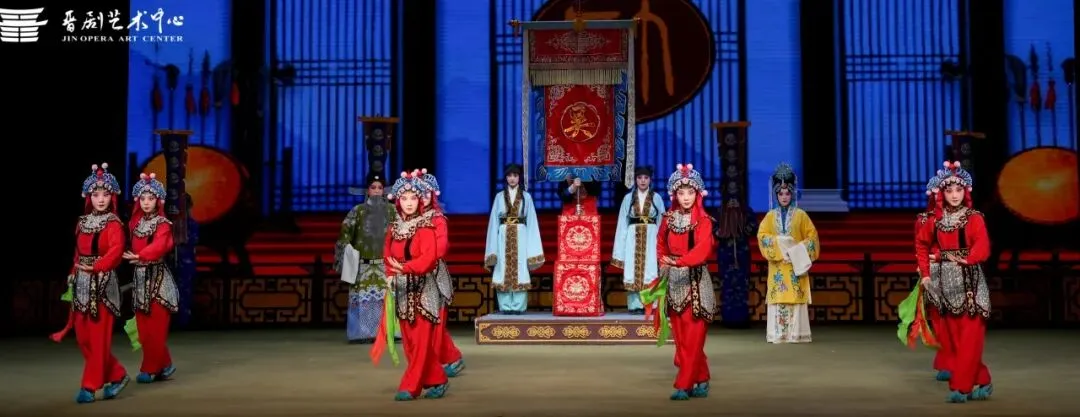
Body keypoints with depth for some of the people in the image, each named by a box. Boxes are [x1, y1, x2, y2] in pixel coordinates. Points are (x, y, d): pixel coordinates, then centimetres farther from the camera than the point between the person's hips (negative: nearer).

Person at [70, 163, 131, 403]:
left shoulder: (113, 224, -6)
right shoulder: (82, 222, 13)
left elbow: (116, 250, -21)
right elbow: (78, 253, 17)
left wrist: (95, 267, -26)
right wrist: (74, 275, 10)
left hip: (102, 283, -7)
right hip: (82, 283, 7)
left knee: (99, 337, -3)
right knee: (82, 336, 8)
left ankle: (90, 386, 4)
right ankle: (117, 375, 18)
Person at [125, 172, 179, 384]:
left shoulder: (163, 224, -8)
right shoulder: (135, 223, 12)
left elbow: (158, 246, -25)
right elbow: (133, 248, 13)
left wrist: (139, 256, -39)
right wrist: (132, 257, -6)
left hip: (157, 277, -6)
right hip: (139, 277, 6)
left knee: (155, 327, -3)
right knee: (144, 328, 7)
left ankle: (150, 369, 6)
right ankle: (164, 365, 19)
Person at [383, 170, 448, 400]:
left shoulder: (425, 227, -9)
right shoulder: (394, 228, 9)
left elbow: (429, 257, -22)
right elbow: (387, 257, 15)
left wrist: (404, 268, -33)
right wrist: (391, 274, -2)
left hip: (423, 289, -6)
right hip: (402, 290, 6)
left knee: (422, 340, -5)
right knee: (410, 341, 8)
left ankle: (410, 386, 0)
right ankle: (436, 381, 20)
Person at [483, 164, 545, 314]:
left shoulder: (526, 197, 7)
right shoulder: (499, 196, 9)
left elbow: (531, 221, 5)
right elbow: (494, 221, 7)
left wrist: (532, 247, -3)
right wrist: (494, 246, -1)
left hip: (520, 236, -1)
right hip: (503, 237, 1)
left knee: (520, 271, -4)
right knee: (503, 271, -3)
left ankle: (518, 306, -1)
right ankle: (505, 306, 1)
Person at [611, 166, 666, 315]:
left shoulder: (656, 198, 6)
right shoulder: (628, 198, 7)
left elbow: (662, 222, 4)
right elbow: (622, 223, 6)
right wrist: (620, 247, 1)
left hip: (651, 238, -1)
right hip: (633, 238, 1)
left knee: (650, 271, -4)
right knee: (633, 272, -1)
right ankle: (635, 305, 2)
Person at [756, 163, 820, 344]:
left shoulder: (801, 215, 6)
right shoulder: (770, 216, 9)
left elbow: (812, 235, 4)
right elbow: (762, 235, 0)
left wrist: (800, 249, -11)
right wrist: (779, 242, -14)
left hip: (796, 263, -1)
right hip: (778, 265, 1)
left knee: (796, 298, -6)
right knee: (778, 298, -3)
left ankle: (796, 333, -3)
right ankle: (778, 334, -1)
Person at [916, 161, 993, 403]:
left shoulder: (974, 218, -5)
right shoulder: (936, 220, 8)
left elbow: (983, 249, -16)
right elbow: (921, 245, 20)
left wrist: (965, 259, -28)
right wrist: (925, 273, 13)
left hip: (970, 283, -4)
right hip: (946, 283, 5)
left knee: (969, 338, -5)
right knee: (954, 338, 8)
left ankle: (961, 387, 0)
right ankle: (982, 382, 20)